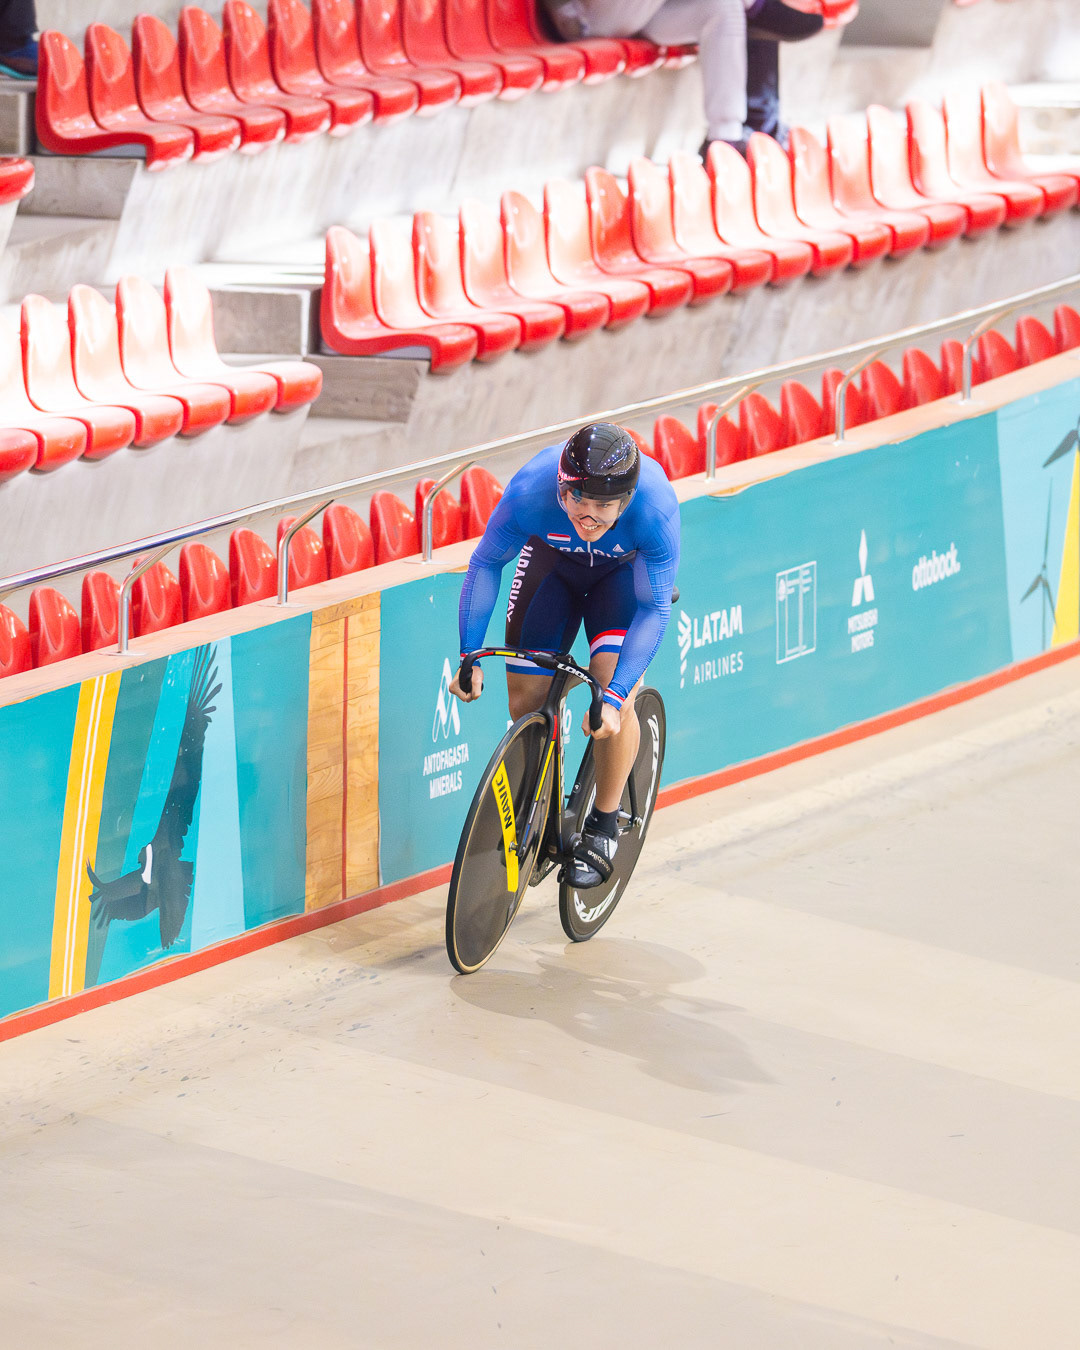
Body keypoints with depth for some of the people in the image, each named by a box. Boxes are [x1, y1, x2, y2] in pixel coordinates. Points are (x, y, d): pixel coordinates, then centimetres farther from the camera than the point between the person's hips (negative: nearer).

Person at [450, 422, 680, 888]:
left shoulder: (655, 508, -40)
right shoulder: (531, 491, -37)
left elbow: (655, 610, -31)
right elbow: (485, 564, -19)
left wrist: (614, 697, -40)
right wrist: (470, 657, -24)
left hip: (625, 569, -2)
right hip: (554, 558, 2)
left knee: (613, 692, -22)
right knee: (526, 697, -4)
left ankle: (603, 826, -2)